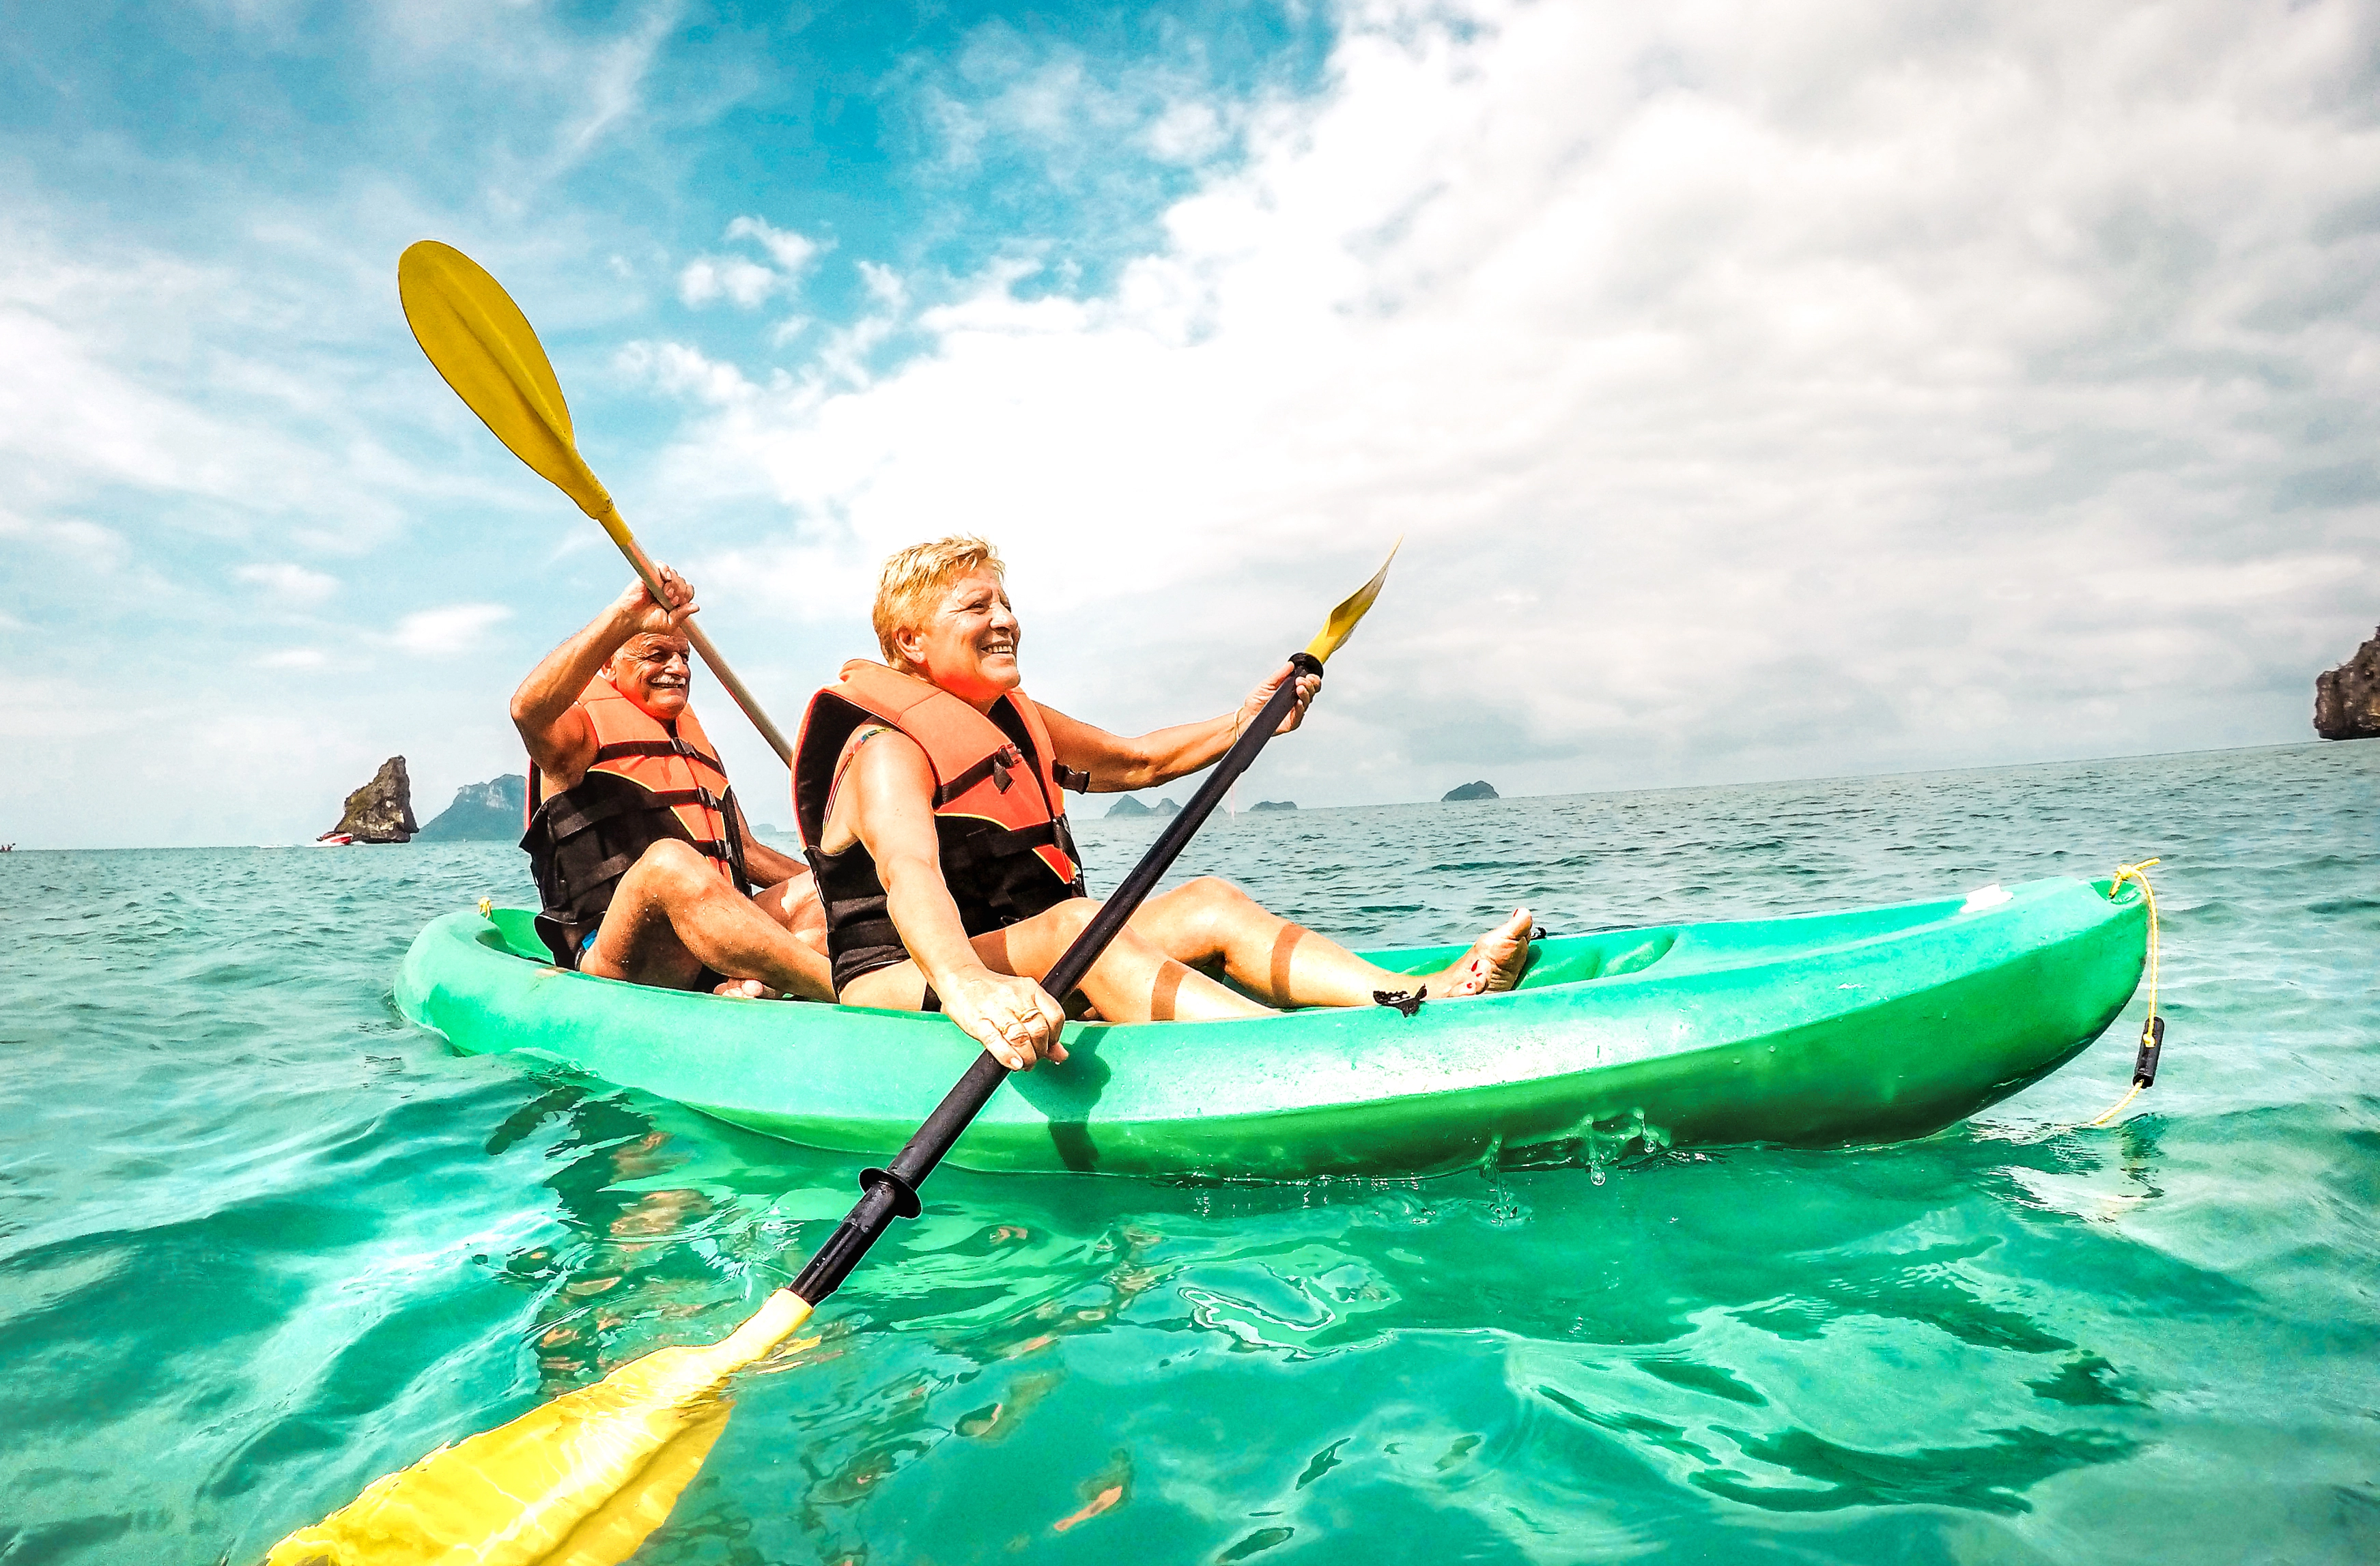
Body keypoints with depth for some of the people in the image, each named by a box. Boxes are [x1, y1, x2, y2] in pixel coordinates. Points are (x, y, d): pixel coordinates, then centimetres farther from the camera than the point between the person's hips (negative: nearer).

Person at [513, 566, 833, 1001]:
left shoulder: (698, 745, 29)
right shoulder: (583, 733, 6)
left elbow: (748, 852, 29)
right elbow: (529, 708, -20)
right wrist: (626, 616, -29)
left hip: (714, 953, 7)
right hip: (612, 960, -7)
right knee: (670, 859, -35)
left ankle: (750, 992, -41)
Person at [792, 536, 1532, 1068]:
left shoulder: (1014, 722, 14)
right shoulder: (888, 749, -15)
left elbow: (1138, 760, 24)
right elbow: (908, 874, -37)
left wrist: (1245, 722, 7)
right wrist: (966, 985, -57)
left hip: (1018, 964, 9)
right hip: (899, 987, -9)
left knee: (1210, 903, -9)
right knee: (1075, 920, -37)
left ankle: (1423, 998, -27)